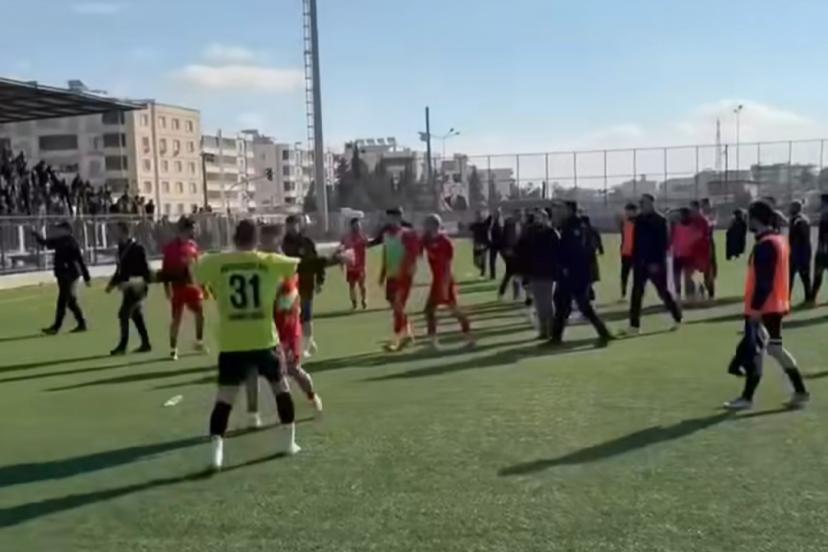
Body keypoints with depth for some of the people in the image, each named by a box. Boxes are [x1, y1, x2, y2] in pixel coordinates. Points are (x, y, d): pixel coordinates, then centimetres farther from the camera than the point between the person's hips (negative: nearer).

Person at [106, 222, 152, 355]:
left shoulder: (137, 248, -14)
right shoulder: (122, 247, 11)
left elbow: (144, 269, -15)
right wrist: (113, 283, 14)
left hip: (135, 287, -9)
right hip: (128, 287, 9)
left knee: (123, 314, -10)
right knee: (136, 315, 13)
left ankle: (122, 346, -6)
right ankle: (146, 344, 21)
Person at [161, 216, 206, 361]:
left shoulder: (193, 245, 7)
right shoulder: (171, 247, -12)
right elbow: (165, 270, -13)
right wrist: (167, 288, -18)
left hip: (193, 285, 6)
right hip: (178, 287, -6)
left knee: (200, 314, 10)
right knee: (176, 318, 0)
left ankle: (199, 342, 29)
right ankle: (173, 349, 10)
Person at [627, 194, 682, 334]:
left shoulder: (660, 220, -10)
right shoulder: (639, 220, 9)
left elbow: (663, 243, -15)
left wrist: (657, 262, -20)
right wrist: (635, 260, 9)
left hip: (656, 263, -6)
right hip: (641, 262, 6)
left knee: (663, 292, 5)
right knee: (636, 294, 0)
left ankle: (677, 318, 24)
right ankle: (634, 325, 2)